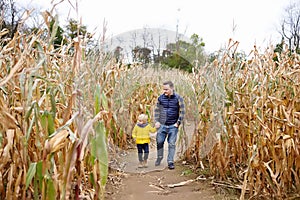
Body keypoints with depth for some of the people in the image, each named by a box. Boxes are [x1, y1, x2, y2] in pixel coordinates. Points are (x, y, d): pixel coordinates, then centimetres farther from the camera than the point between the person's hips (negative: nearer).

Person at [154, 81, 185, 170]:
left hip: (173, 126, -2)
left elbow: (182, 112, -1)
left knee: (172, 144, 2)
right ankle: (159, 157, 32)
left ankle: (170, 162, 13)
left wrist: (178, 123, -6)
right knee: (159, 142, 7)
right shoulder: (161, 98, 1)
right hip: (162, 125, 2)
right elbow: (156, 110, 11)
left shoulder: (178, 98, -6)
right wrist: (156, 121, 2)